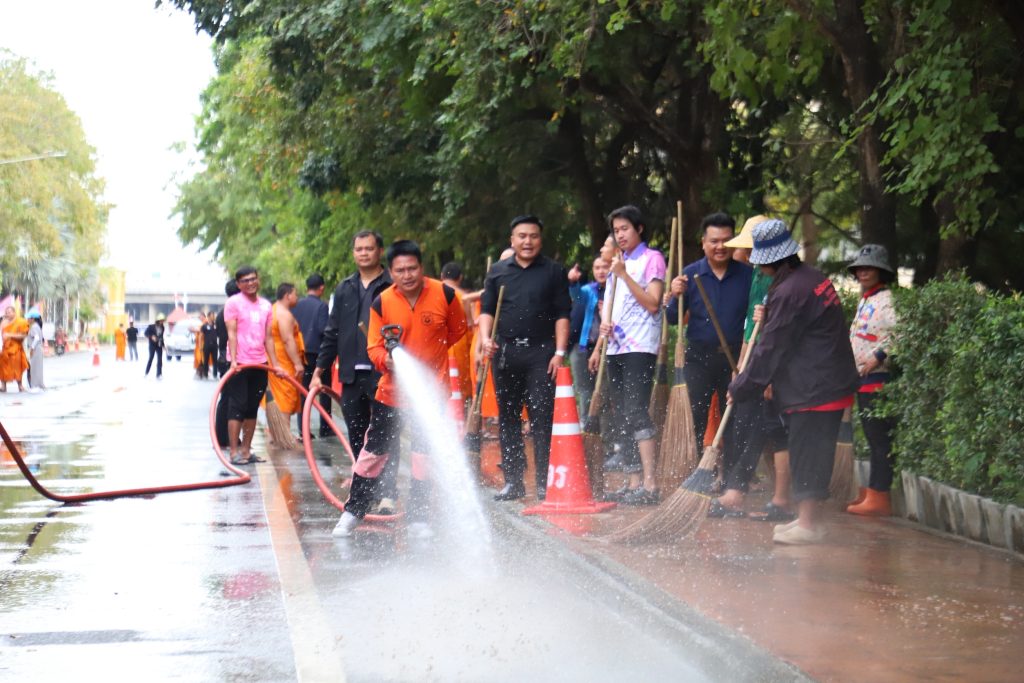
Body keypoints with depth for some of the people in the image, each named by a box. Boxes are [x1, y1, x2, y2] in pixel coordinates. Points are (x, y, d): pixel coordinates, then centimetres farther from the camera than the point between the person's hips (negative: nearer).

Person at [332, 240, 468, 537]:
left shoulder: (444, 295, -10)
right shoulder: (382, 303, -10)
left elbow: (458, 330, 7)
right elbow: (374, 346, -8)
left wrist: (428, 352, 6)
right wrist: (386, 359, -29)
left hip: (431, 387, -1)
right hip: (392, 388, 1)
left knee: (424, 453, 3)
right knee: (374, 450, 8)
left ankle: (417, 518, 15)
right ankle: (353, 510, 21)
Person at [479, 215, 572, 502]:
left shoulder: (554, 272, 6)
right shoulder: (498, 272, 13)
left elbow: (562, 315, 3)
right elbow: (487, 310, 12)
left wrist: (560, 352, -6)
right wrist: (485, 338, -7)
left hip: (541, 352, -3)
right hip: (505, 352, 3)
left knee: (542, 415, -8)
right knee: (507, 417, 6)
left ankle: (545, 482, -5)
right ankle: (513, 481, 13)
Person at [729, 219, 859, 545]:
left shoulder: (789, 292, -19)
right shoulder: (814, 278, 11)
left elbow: (771, 348, -14)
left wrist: (740, 388, -4)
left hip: (813, 389, -10)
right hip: (831, 383, 10)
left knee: (807, 454, -4)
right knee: (813, 454, 15)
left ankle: (808, 523, 1)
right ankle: (808, 517, 22)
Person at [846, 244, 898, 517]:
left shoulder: (886, 300, -12)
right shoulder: (864, 301, 20)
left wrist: (879, 356, -25)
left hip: (877, 379, -10)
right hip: (863, 380, 10)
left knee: (879, 440, -9)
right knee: (872, 440, 14)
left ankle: (879, 498, -8)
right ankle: (873, 493, 21)